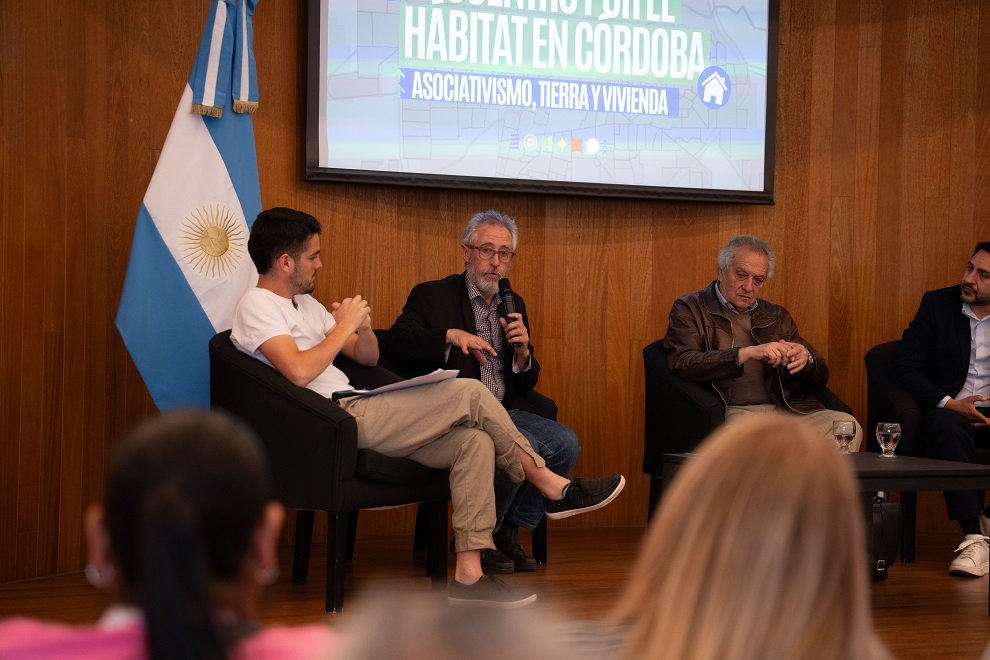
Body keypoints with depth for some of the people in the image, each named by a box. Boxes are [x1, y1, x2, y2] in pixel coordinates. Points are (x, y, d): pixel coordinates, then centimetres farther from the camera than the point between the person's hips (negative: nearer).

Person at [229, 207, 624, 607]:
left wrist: (363, 327, 2)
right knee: (470, 393, -13)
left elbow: (368, 357, 25)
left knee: (475, 442, -8)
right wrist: (345, 325, -11)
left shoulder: (303, 303, 24)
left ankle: (468, 573, -10)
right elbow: (298, 371, -23)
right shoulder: (256, 306, -6)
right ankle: (550, 486, 2)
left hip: (354, 417, 10)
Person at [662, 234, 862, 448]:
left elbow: (821, 377, 22)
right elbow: (681, 363, -10)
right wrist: (747, 353, -18)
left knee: (847, 425, -22)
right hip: (731, 413, -4)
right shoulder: (690, 309, 9)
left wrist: (806, 359, -4)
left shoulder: (777, 316, 23)